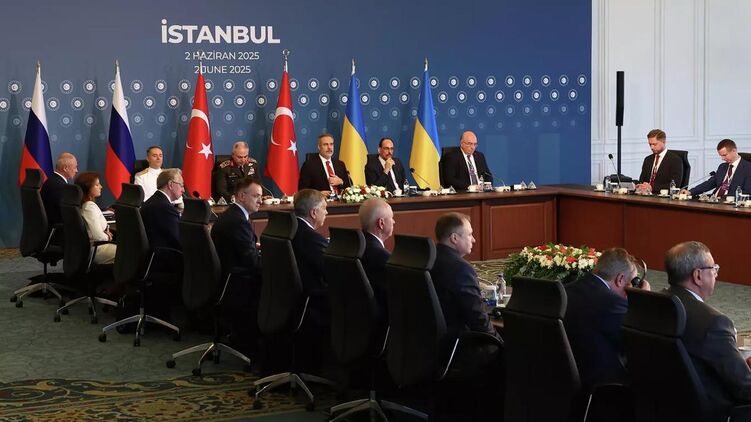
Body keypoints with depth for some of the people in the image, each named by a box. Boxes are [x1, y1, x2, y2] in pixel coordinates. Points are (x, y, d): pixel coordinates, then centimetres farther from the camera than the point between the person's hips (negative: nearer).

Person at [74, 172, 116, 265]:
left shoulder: (82, 204, 10)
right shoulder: (90, 207, -19)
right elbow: (99, 236, -23)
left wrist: (106, 234, 7)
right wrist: (107, 237, -3)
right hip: (95, 249, -10)